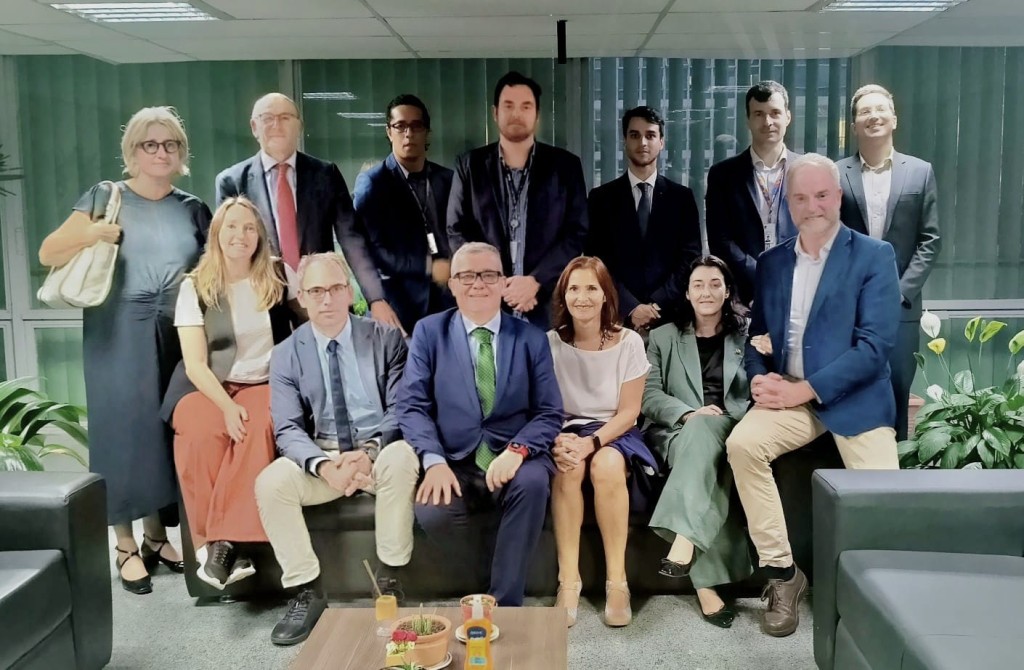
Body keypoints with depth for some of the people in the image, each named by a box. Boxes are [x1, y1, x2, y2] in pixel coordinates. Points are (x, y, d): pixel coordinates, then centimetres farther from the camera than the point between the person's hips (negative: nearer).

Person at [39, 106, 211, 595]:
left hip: (175, 336, 3)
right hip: (119, 335, -3)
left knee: (168, 430, 8)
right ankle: (125, 545, 9)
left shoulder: (192, 209, 11)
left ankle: (155, 532, 23)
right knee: (123, 429, 0)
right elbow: (47, 255, -3)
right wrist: (90, 236, -20)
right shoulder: (104, 198, 1)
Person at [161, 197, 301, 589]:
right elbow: (195, 363, -6)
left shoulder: (281, 277, 5)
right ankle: (210, 544, -22)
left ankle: (226, 541, -30)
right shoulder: (195, 286, 1)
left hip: (266, 385, 1)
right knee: (202, 435, -34)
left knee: (258, 429, -34)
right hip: (207, 388, 0)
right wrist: (226, 405, -20)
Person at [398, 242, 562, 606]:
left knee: (533, 482, -33)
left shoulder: (531, 338, 6)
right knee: (431, 511, -29)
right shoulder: (428, 332, 6)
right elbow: (412, 405, -1)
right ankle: (493, 581, 0)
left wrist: (517, 450, -18)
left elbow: (550, 413, 2)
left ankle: (505, 603, -18)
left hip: (514, 458, 0)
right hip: (454, 462, 0)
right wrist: (434, 461, -18)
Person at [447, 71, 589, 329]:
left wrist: (535, 281, -11)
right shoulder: (469, 165, 8)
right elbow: (457, 232, 4)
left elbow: (577, 233, 1)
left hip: (549, 301, 0)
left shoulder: (566, 165, 6)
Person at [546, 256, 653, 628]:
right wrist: (558, 440, -25)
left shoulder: (629, 342, -5)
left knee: (607, 465, -34)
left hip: (614, 433, 0)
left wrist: (592, 443, -22)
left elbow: (628, 412, -6)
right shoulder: (550, 343, -3)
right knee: (566, 467, -33)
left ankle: (617, 581, -23)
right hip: (568, 432, 1)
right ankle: (568, 581, -25)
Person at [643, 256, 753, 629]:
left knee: (705, 430, -36)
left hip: (731, 433, 1)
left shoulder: (748, 335, 16)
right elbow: (648, 395, 4)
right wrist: (688, 413, -14)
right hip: (677, 432, 0)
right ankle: (706, 583, -39)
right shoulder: (663, 337, 15)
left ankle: (684, 539, -44)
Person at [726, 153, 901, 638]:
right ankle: (782, 572, -11)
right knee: (741, 443, -25)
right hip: (787, 396, 3)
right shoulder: (771, 262, 13)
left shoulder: (874, 255, -1)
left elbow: (875, 345, -11)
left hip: (853, 398, -3)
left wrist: (802, 389, -17)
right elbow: (757, 337, 15)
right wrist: (759, 378, -9)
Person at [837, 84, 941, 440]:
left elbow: (931, 241, 4)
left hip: (900, 305, 1)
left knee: (896, 396, 3)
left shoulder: (921, 172, 8)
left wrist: (900, 292, -6)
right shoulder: (836, 174, 4)